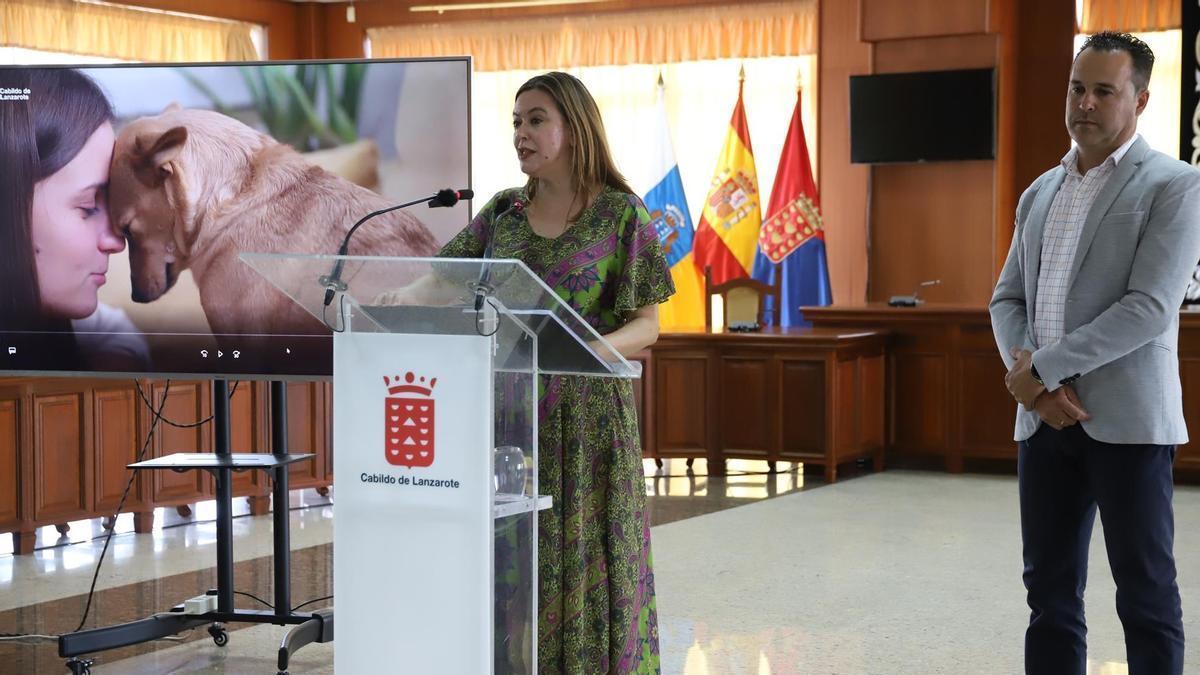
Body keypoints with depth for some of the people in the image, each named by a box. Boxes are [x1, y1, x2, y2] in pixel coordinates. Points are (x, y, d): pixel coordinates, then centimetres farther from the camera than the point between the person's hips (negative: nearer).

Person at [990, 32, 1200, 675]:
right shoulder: (1040, 193, 16)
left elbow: (1148, 309, -14)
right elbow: (1008, 299, 14)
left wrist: (1043, 367, -14)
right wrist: (1035, 384, -5)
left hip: (1127, 420, -6)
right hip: (1046, 418, 6)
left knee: (1145, 591, 1)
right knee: (1049, 588, 9)